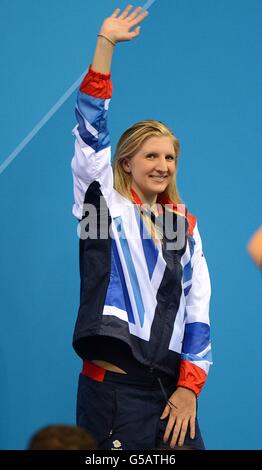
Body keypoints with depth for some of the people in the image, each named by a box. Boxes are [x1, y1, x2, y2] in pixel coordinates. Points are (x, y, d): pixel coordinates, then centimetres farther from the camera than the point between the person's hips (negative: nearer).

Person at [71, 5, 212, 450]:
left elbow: (198, 309, 11)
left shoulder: (184, 224, 15)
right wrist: (105, 43, -10)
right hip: (111, 389, -4)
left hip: (172, 393, 4)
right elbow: (90, 132, -7)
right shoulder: (104, 201, 5)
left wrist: (189, 386, 0)